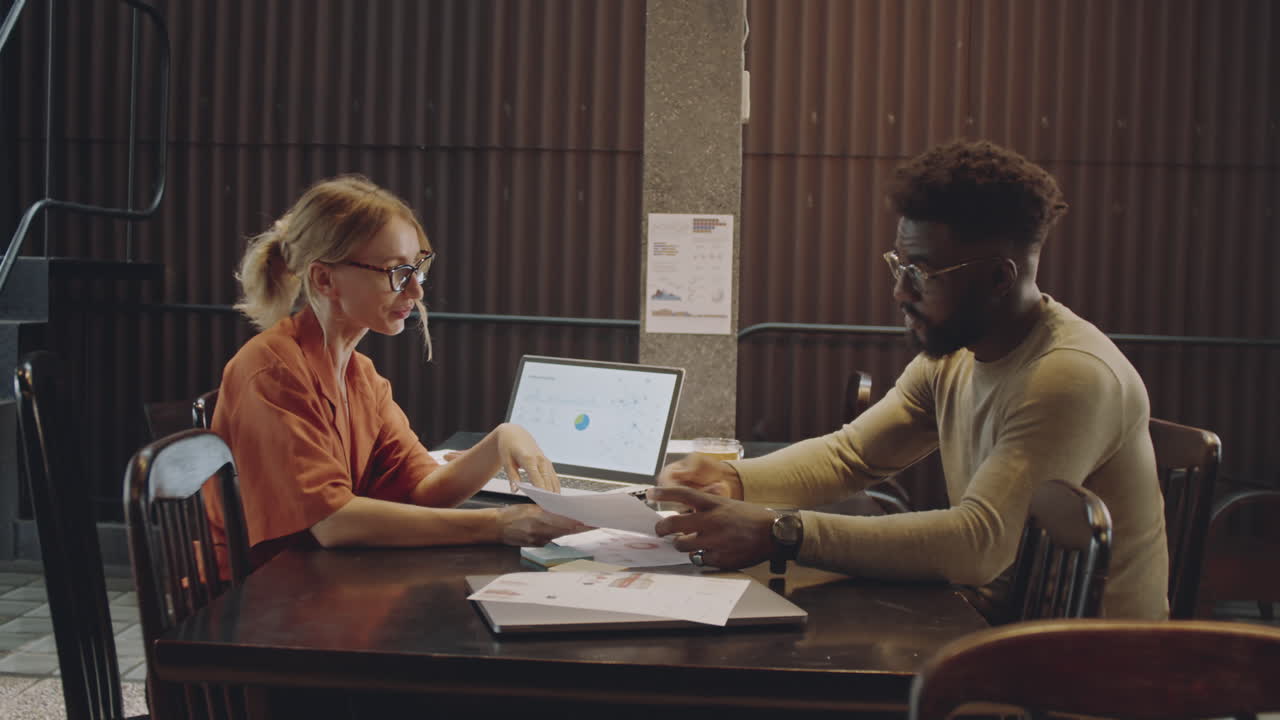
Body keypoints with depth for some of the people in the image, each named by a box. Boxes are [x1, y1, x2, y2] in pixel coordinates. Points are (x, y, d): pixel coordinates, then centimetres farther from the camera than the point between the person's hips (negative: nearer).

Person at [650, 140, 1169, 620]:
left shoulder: (1073, 378, -25)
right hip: (996, 618, 7)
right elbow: (850, 452, 10)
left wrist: (779, 533, -37)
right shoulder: (952, 354, 2)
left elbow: (978, 543, -33)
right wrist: (733, 481, -10)